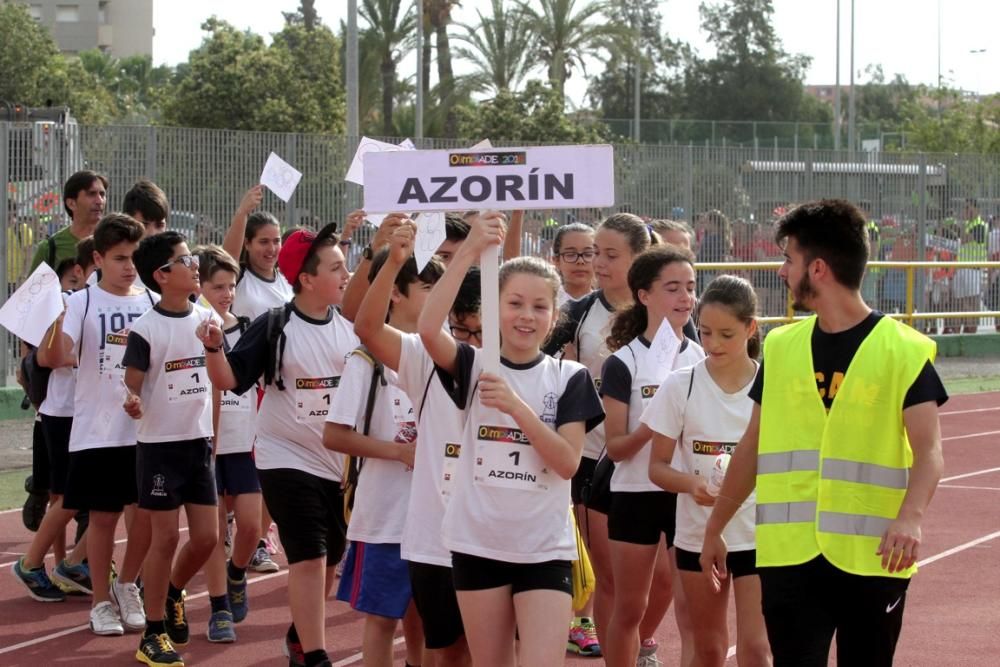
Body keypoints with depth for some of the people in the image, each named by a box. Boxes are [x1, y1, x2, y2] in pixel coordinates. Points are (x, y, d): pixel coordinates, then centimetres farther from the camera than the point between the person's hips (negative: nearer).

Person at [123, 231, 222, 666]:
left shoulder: (208, 319, 3)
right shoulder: (145, 329, -12)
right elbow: (131, 386, -13)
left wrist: (212, 433, 6)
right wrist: (132, 403, -31)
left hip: (200, 443, 5)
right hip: (159, 446, -5)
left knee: (206, 537, 5)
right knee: (166, 537, -2)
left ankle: (171, 592, 34)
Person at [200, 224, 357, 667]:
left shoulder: (351, 328, -1)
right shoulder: (274, 328, -12)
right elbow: (228, 380, -14)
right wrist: (214, 348, -32)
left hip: (340, 461, 5)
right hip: (289, 460, -5)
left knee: (331, 558, 15)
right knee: (309, 558, -12)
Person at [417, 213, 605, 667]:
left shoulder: (569, 378, 1)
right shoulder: (474, 366, 0)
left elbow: (568, 463, -9)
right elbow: (428, 329, -21)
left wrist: (516, 406, -21)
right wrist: (468, 253, -25)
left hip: (545, 549, -1)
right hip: (478, 545, 1)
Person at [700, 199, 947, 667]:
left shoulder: (904, 350, -5)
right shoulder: (781, 347, 9)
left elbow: (928, 449, -13)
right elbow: (753, 445, 17)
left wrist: (910, 517, -31)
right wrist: (715, 528, 19)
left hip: (872, 557, -3)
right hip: (789, 555, 3)